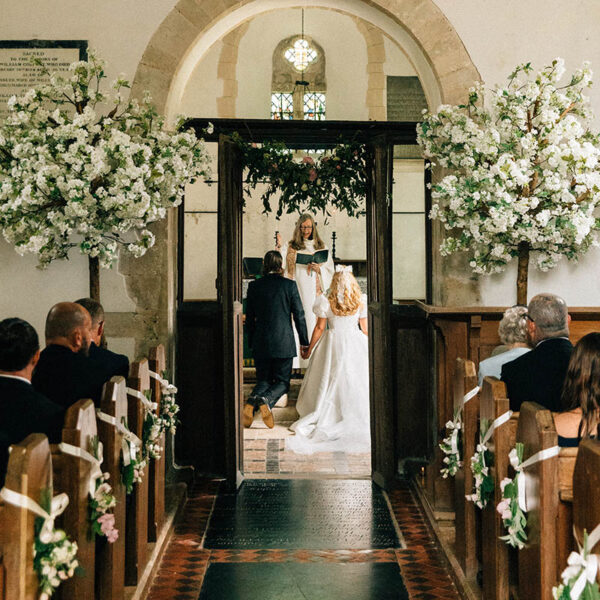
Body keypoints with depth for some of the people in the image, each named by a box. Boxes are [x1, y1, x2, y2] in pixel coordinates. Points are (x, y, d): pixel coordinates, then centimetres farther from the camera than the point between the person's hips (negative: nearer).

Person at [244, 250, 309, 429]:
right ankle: (266, 400, -22)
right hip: (284, 343, -2)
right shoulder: (289, 285, -6)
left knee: (263, 380, 14)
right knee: (282, 381, 10)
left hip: (261, 343, 2)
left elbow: (249, 318, 6)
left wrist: (252, 343, 16)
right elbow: (299, 315, -3)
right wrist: (304, 342, 6)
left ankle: (252, 402, -18)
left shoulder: (254, 286, 0)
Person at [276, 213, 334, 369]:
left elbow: (330, 270, 10)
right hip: (296, 291, -1)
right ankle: (295, 361, -2)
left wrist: (319, 269, -9)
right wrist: (279, 248, -18)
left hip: (313, 292, 1)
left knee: (313, 321, -2)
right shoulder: (290, 246, 7)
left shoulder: (321, 247, 12)